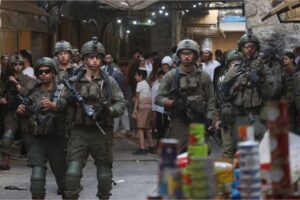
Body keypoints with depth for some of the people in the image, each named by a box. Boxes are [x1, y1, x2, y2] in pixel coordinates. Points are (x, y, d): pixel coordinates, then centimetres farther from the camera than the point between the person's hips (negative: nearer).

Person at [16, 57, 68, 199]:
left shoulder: (61, 93, -1)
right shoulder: (32, 93, 10)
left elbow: (63, 104, -24)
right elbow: (22, 115, 21)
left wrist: (51, 105, -45)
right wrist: (19, 111, -3)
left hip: (55, 139, -1)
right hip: (35, 138, 1)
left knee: (61, 171, 10)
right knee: (37, 171, -14)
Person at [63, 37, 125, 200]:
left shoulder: (109, 82, 5)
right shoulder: (75, 82, 7)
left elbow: (121, 103, 2)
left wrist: (109, 110, -16)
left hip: (102, 132, 0)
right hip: (80, 131, 0)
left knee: (104, 170, 10)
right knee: (73, 170, -11)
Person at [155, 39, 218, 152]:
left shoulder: (203, 77, 8)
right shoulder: (171, 76, 4)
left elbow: (210, 101, 5)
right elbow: (158, 98, 1)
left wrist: (210, 120, -7)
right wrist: (173, 103, -15)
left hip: (199, 123, 1)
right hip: (179, 124, -1)